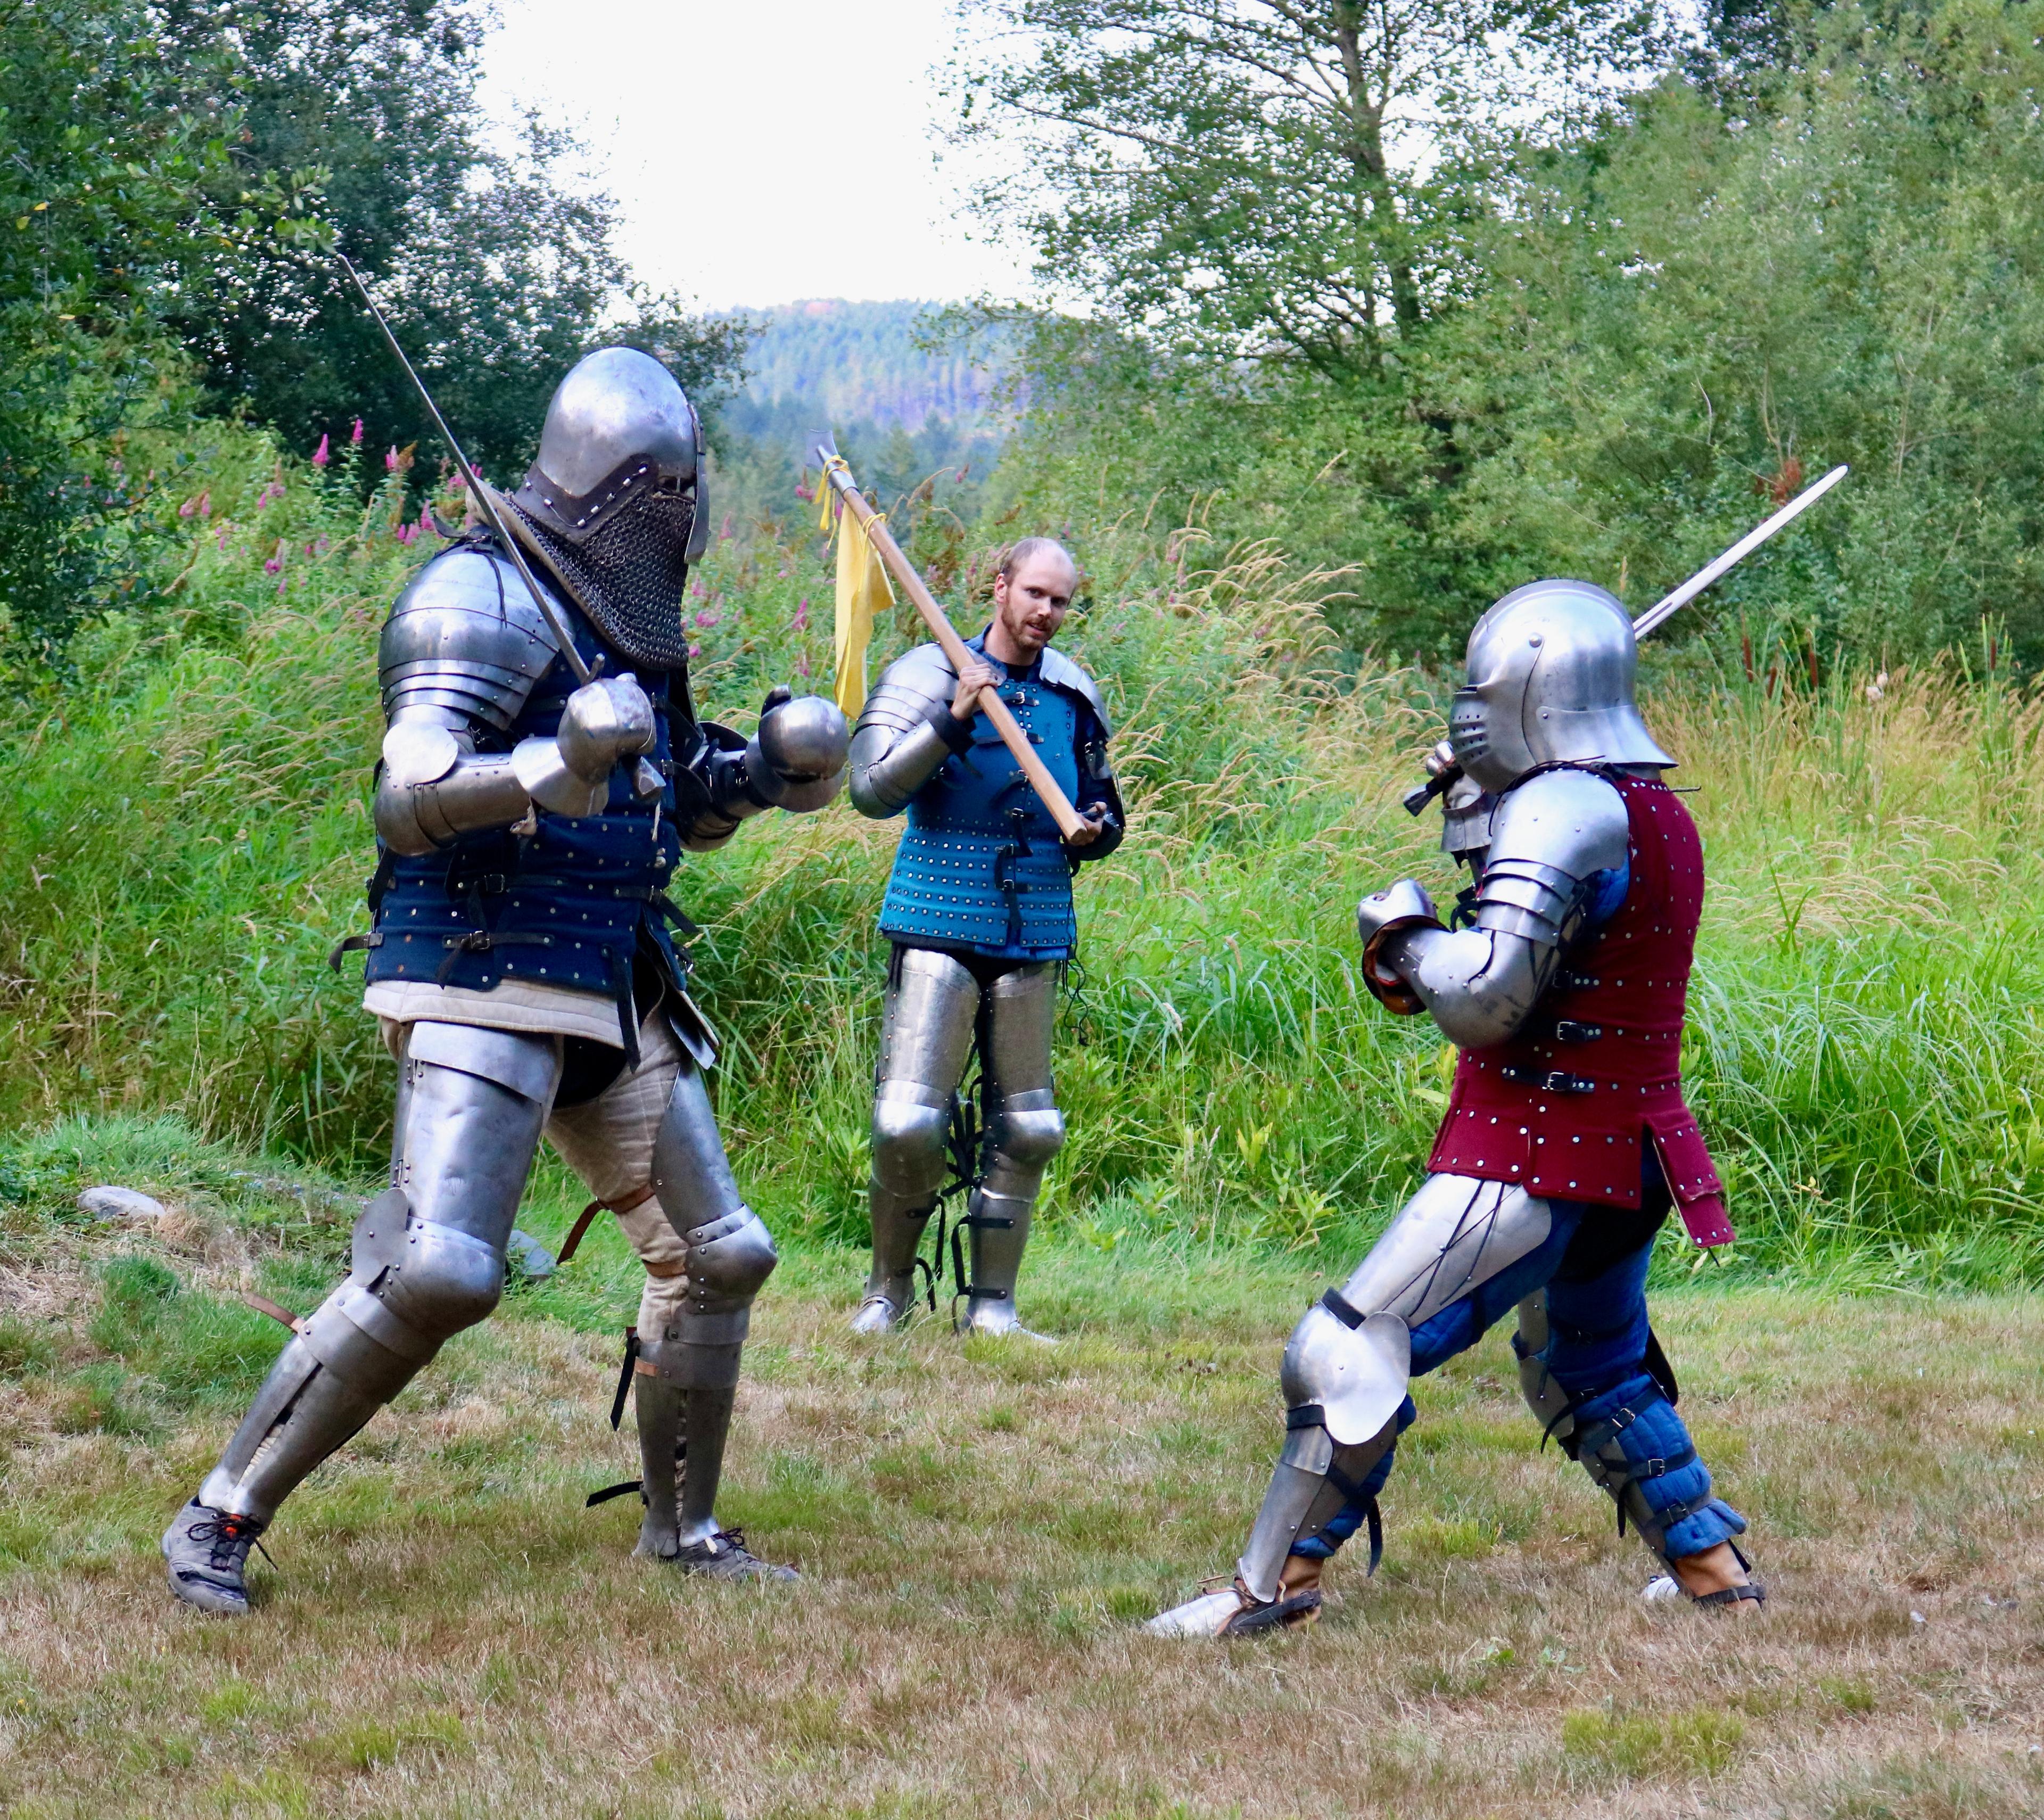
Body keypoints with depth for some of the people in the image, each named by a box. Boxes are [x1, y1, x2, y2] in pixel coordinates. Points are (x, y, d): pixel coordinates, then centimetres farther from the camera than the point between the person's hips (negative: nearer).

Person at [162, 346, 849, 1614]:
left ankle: (685, 1527, 28)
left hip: (617, 997, 9)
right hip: (486, 984, -9)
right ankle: (224, 1520, -8)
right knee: (439, 1270, -20)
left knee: (718, 1256, 11)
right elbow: (410, 800, -22)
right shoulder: (485, 599, -11)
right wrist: (559, 765, -37)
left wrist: (761, 773, 7)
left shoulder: (640, 624, 15)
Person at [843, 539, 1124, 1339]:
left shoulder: (1074, 696, 11)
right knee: (908, 1123, -9)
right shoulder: (929, 675, -3)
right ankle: (888, 1288, 11)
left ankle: (992, 1303, 15)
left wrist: (1095, 832, -1)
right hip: (940, 929, -4)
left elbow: (1103, 811, 22)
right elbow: (873, 791, -13)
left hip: (1034, 937, 5)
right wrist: (953, 720, -23)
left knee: (1024, 1131, 6)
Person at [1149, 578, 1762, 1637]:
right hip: (1629, 1153, 10)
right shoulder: (1659, 815, 13)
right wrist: (1429, 972, 5)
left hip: (1532, 1163, -10)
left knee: (1349, 1353, -7)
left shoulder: (1563, 811, -16)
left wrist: (1409, 933, -6)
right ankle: (1712, 1570, 32)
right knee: (1591, 1373, 29)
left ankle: (1273, 1587, -5)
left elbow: (1490, 999, -23)